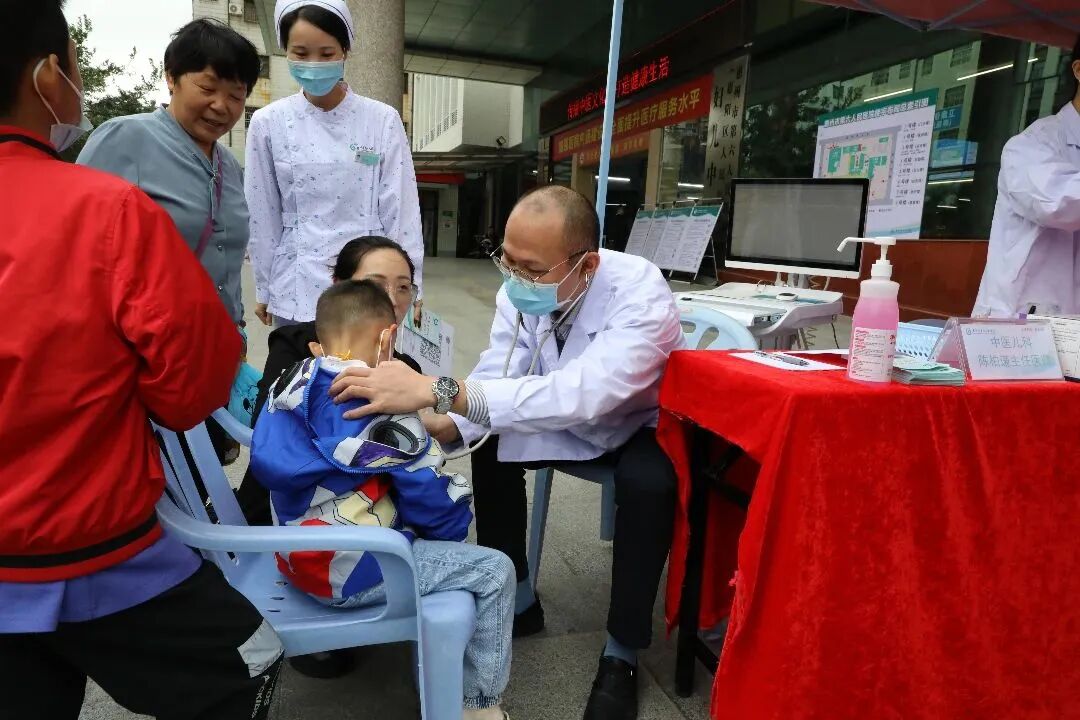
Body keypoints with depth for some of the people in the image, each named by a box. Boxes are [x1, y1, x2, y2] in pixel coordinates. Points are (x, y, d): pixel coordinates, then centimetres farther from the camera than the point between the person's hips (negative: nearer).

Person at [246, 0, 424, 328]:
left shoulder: (383, 119, -2)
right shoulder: (268, 123, 0)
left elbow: (401, 209, -2)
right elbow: (263, 216, 5)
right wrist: (264, 289, 9)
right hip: (297, 289, 1)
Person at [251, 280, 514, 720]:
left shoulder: (291, 384, 1)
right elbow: (430, 496, -13)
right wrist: (457, 525, 7)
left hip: (298, 556, 9)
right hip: (346, 572, -9)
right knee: (495, 571, -2)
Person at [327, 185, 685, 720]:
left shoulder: (640, 293, -36)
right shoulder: (521, 289, -19)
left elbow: (580, 393, -50)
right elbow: (496, 383, -21)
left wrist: (436, 390, -56)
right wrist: (432, 426, -41)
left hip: (646, 428, -5)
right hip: (573, 418, 5)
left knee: (648, 482, -34)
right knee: (492, 442, -14)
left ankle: (621, 653, -9)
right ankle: (517, 602, 7)